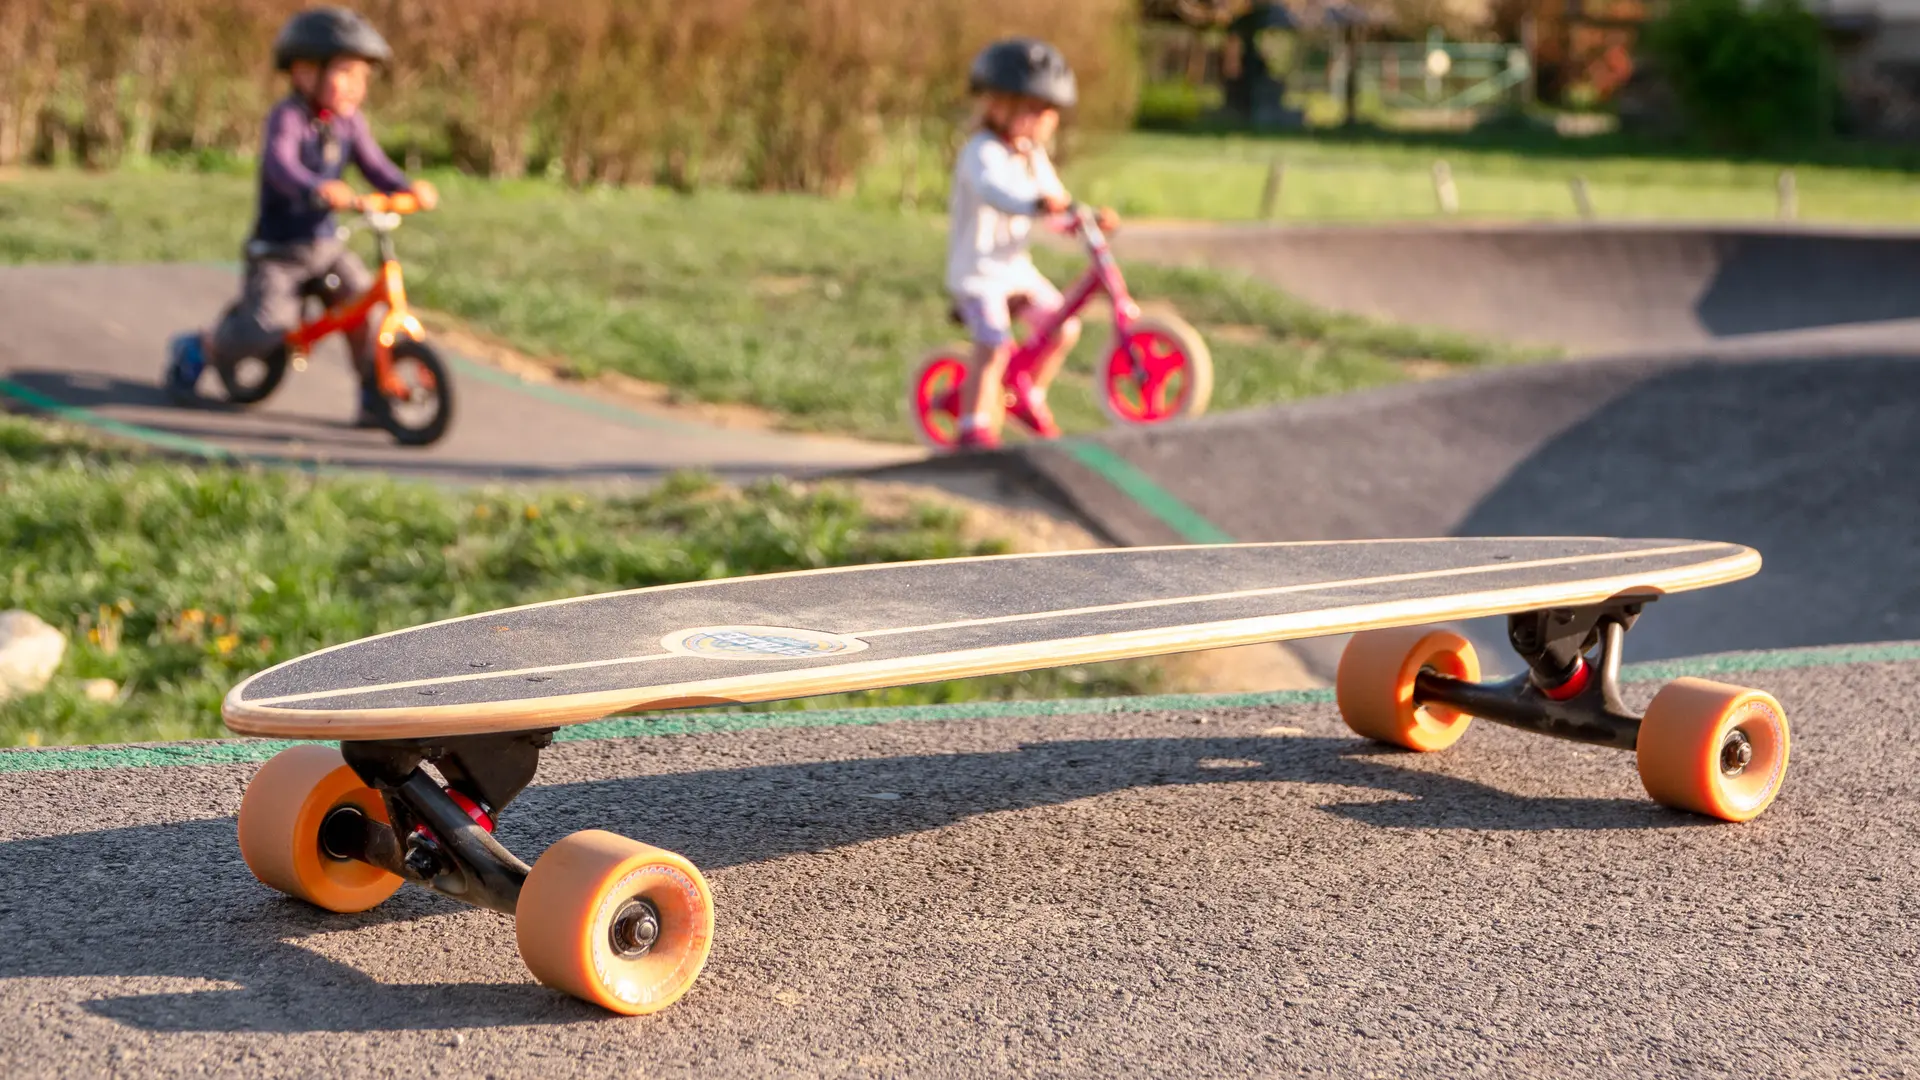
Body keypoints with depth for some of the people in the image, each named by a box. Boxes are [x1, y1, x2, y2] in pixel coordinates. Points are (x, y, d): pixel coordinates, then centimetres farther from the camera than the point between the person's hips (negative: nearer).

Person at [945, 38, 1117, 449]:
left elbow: (1058, 207, 12)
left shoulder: (1033, 155, 10)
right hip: (978, 269, -8)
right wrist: (1037, 202, -59)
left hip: (1015, 265, 8)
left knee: (1064, 326, 3)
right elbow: (991, 189, -42)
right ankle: (974, 427, -9)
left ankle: (1030, 396, 25)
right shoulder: (983, 152, -19)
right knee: (993, 346, -21)